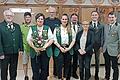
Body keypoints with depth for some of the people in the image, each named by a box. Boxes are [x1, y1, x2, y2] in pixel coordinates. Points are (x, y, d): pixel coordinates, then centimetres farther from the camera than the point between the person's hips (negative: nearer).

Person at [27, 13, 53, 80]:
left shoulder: (47, 28, 5)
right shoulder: (32, 28, 6)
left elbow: (51, 39, 0)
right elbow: (29, 40, 0)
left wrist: (44, 47, -13)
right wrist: (35, 48, -13)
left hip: (45, 52, 0)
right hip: (35, 52, 0)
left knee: (44, 69, 8)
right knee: (35, 70, 2)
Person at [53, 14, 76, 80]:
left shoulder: (71, 30, 5)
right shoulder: (56, 29, 1)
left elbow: (73, 40, 2)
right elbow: (55, 40, -3)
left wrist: (69, 48, -10)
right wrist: (60, 48, -12)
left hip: (68, 50, 2)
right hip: (59, 49, -2)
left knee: (67, 65, 9)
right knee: (59, 65, -2)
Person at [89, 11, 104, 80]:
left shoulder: (101, 25, 2)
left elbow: (102, 36, 0)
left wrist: (101, 46, -5)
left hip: (98, 45, 1)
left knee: (97, 60, 12)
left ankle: (96, 74, 26)